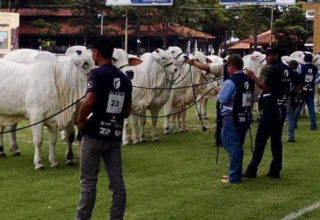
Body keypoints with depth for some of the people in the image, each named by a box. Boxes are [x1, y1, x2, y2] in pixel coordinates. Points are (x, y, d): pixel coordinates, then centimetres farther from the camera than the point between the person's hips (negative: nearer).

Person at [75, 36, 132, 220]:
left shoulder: (97, 74, -11)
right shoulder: (125, 79, 10)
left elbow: (88, 102, -24)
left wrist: (81, 120, -9)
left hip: (95, 135, -6)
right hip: (115, 137, 6)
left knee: (88, 182, 3)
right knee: (117, 183, 7)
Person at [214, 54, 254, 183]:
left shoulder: (230, 82, -17)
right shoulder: (249, 81, 7)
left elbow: (222, 99, -17)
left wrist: (219, 91, 2)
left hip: (232, 119, -8)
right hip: (246, 118, 8)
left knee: (232, 146, -2)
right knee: (238, 146, 17)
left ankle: (234, 177, 0)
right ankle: (236, 173, 26)